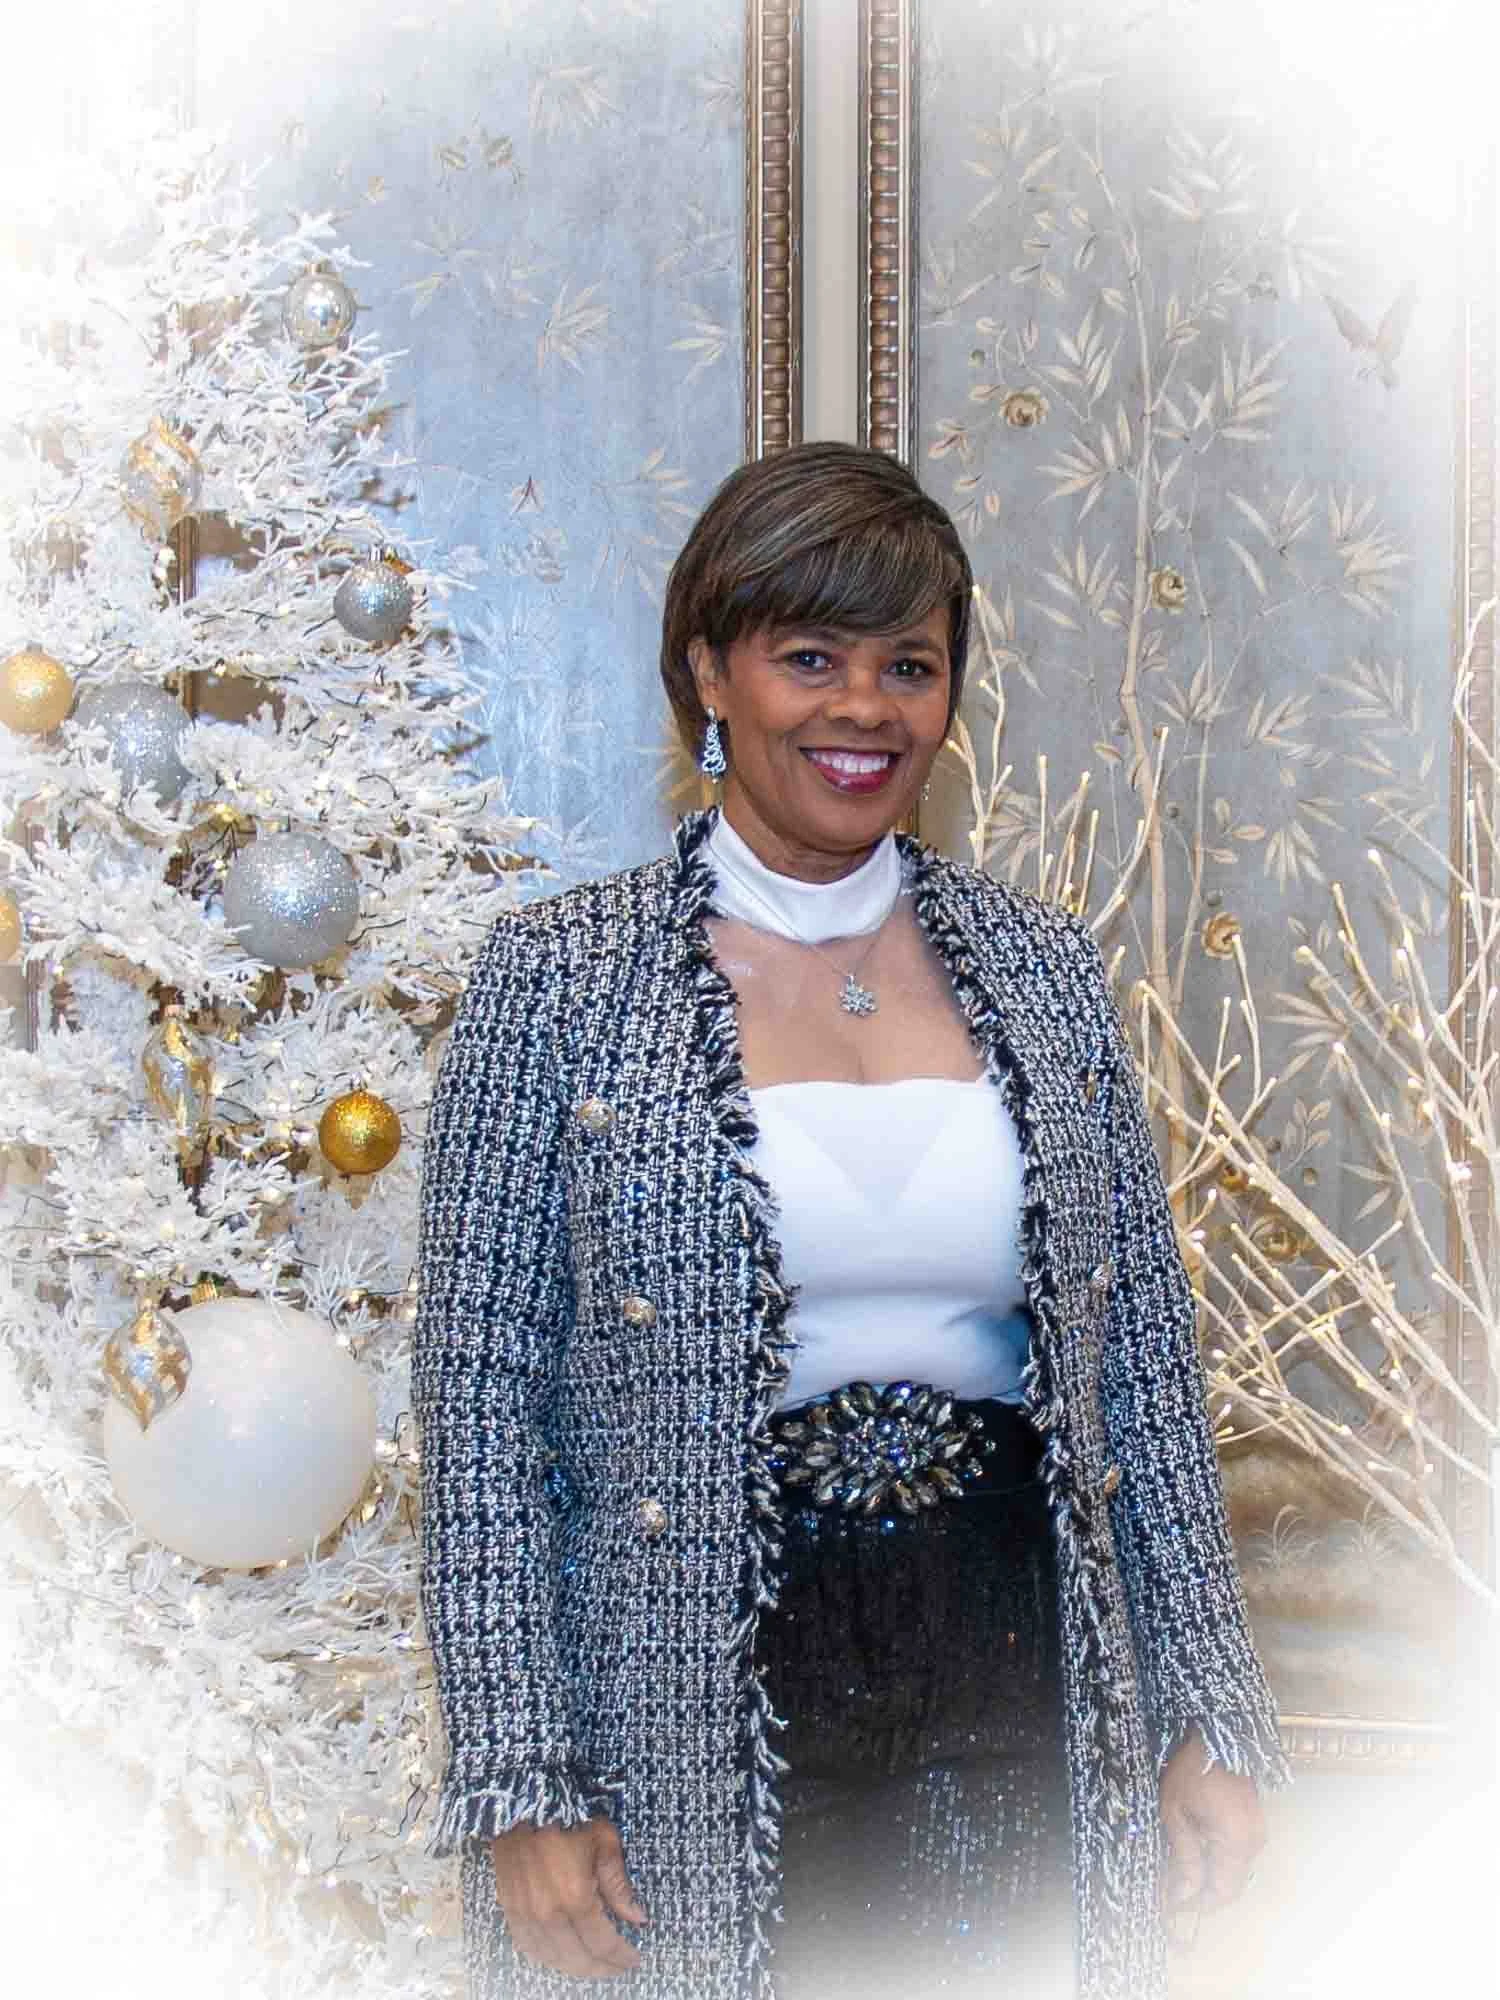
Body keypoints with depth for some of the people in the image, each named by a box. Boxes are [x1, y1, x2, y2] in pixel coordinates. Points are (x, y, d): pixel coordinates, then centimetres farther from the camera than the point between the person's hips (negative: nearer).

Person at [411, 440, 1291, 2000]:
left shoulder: (1041, 962, 5)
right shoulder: (557, 975, -5)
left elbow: (1148, 1361, 8)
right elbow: (480, 1397, -5)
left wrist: (1211, 1714, 6)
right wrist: (518, 1786, -10)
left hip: (1017, 1688, 3)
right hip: (697, 1728, -3)